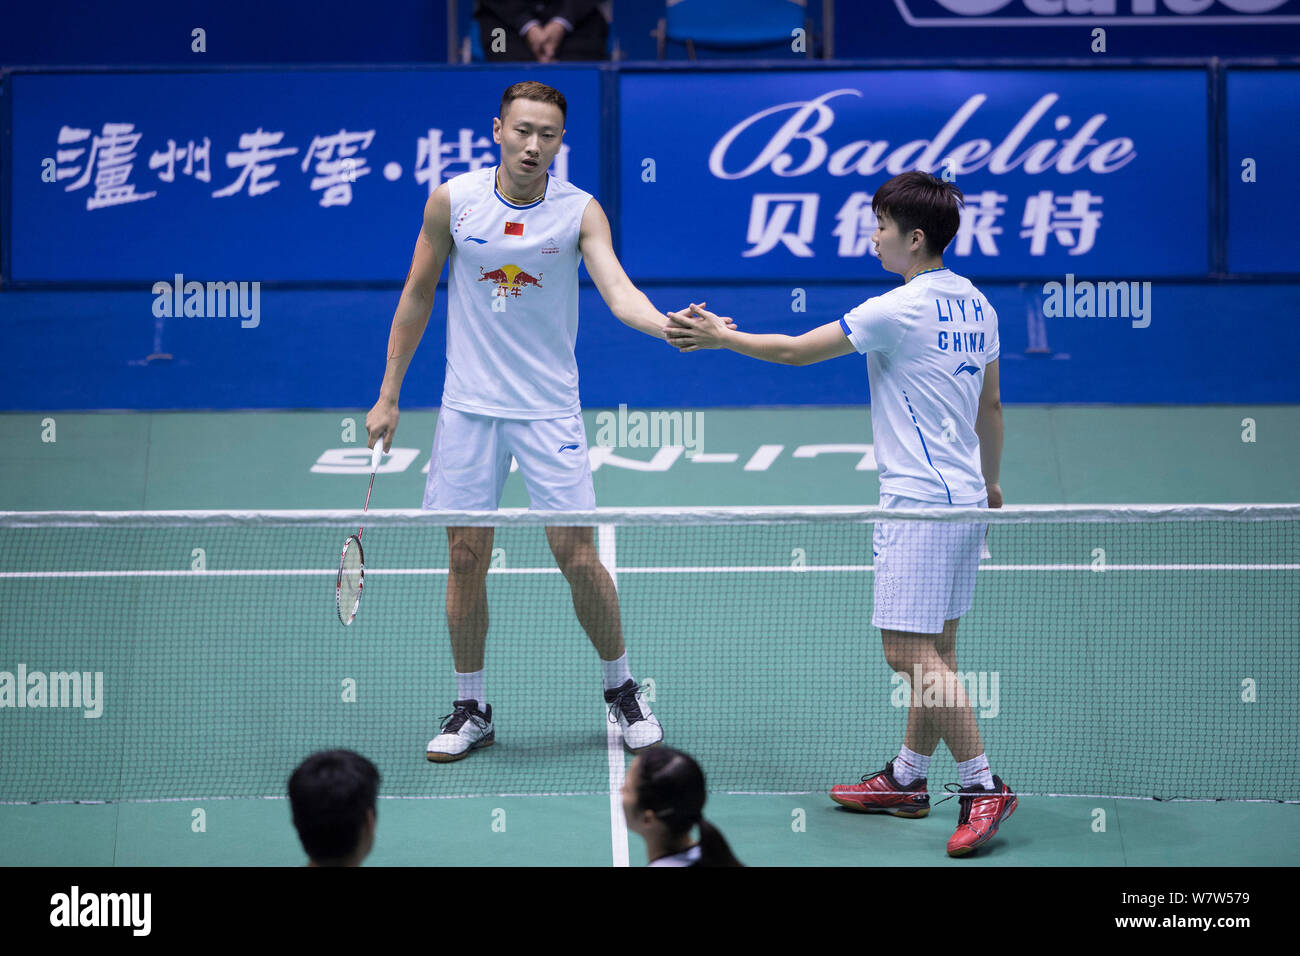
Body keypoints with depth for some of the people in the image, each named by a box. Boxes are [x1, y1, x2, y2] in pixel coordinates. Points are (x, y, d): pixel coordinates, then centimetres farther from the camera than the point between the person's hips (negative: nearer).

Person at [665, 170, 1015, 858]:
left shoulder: (901, 309, -15)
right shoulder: (974, 304, 10)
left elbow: (796, 351, -9)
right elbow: (990, 404, 20)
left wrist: (721, 336, 2)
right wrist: (989, 481, 32)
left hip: (920, 502, -9)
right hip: (963, 496, 9)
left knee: (911, 651, -8)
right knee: (934, 648, 14)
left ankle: (982, 785, -7)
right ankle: (908, 779, 22)